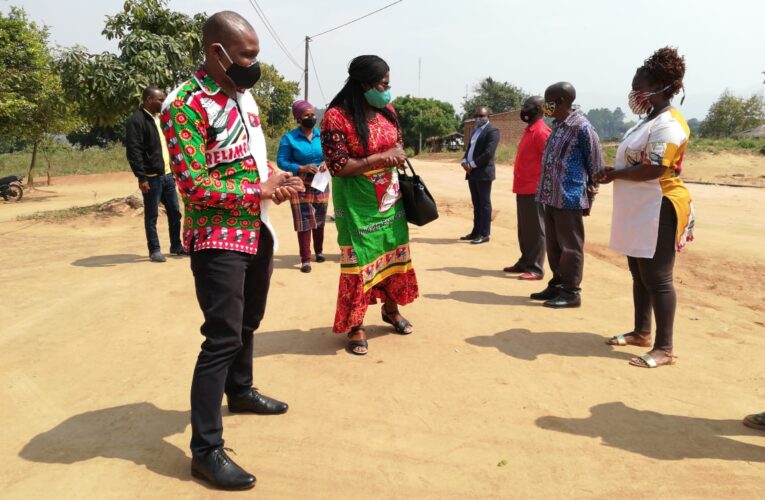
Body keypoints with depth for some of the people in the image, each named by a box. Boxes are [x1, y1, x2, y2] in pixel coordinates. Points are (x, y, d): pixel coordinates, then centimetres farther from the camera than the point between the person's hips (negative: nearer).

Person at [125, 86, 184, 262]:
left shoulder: (160, 118, 16)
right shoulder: (136, 120, -11)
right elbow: (134, 151, -17)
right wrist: (141, 177, -20)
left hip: (167, 174, 8)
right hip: (152, 177, -8)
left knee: (175, 212, 12)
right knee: (152, 216, 2)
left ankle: (176, 246, 24)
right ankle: (154, 250, 11)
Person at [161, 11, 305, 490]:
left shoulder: (244, 96, 10)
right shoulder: (186, 106, -17)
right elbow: (194, 186, -22)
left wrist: (279, 179, 0)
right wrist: (261, 190, -22)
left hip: (259, 232, 9)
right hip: (218, 240, -8)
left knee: (248, 323, 22)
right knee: (223, 338, -7)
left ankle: (241, 390, 45)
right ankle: (206, 449, 4)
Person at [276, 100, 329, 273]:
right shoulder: (289, 137, -8)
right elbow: (281, 161, -11)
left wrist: (327, 163, -17)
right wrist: (302, 169, -25)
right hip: (300, 186, -3)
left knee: (320, 221, 15)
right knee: (304, 223, -4)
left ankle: (319, 251, 35)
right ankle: (305, 259, 4)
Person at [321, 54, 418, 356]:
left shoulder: (388, 111, 2)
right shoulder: (336, 117, -17)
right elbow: (337, 167, -20)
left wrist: (398, 155, -7)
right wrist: (380, 159, -23)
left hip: (390, 197, 7)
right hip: (357, 202, -6)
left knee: (393, 251, 15)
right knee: (359, 258, -1)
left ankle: (391, 308, 36)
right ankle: (355, 325, 14)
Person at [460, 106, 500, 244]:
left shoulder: (492, 131, -8)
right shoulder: (475, 131, 20)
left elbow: (488, 153, -18)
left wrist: (472, 164, -15)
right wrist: (464, 161, 1)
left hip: (483, 173, -8)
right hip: (472, 172, 8)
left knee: (484, 204, -4)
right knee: (476, 204, 12)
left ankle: (485, 234, 0)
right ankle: (476, 232, 18)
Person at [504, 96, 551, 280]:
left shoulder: (541, 132, -13)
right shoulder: (529, 130, 17)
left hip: (535, 189, -10)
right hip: (523, 188, 10)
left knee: (535, 229, -4)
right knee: (524, 229, 15)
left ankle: (536, 268, 1)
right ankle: (525, 262, 24)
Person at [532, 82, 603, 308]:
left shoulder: (582, 127, -12)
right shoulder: (557, 126, 14)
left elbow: (596, 164, -7)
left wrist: (590, 195, -3)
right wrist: (545, 192, 14)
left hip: (570, 198, -8)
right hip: (551, 196, 9)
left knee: (570, 246, 0)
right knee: (553, 245, 15)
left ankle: (571, 292, 9)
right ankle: (557, 285, 27)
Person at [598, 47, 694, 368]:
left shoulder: (668, 124, -17)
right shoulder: (651, 119, 15)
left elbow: (653, 170, -26)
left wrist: (613, 174, -14)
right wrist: (614, 174, 3)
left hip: (658, 211, -10)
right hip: (640, 210, 10)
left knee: (657, 278, -6)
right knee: (639, 274, 16)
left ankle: (664, 348, 2)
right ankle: (642, 332, 29)